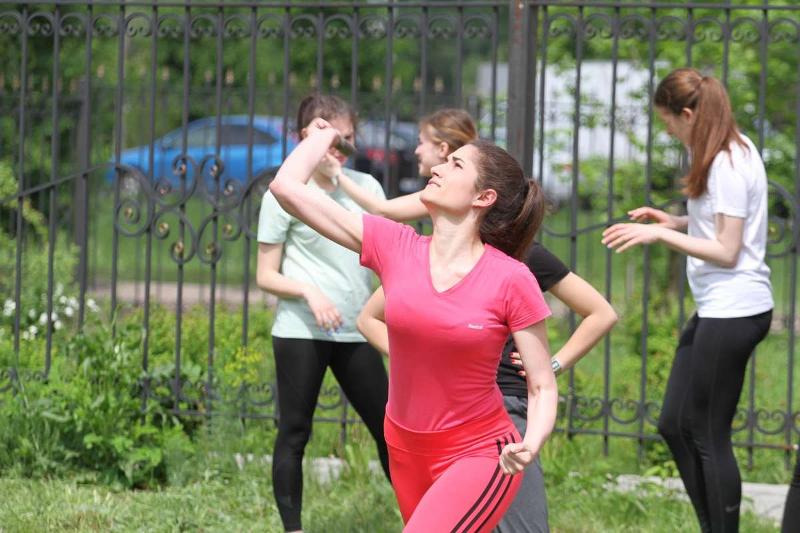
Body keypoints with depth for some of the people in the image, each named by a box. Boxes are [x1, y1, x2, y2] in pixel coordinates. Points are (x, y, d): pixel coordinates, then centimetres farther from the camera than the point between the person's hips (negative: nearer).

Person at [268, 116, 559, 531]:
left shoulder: (511, 281, -17)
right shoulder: (394, 247, -7)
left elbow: (542, 386, -10)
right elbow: (287, 187, -7)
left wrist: (531, 444, -29)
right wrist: (322, 135, 8)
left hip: (478, 455, -5)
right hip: (405, 449, 5)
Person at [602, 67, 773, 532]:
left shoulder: (726, 166, -19)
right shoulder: (737, 150, 11)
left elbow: (726, 252, -19)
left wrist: (659, 234, -19)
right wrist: (673, 221, 11)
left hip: (733, 310, -10)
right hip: (717, 308, 10)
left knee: (709, 435, -3)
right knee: (676, 424, 13)